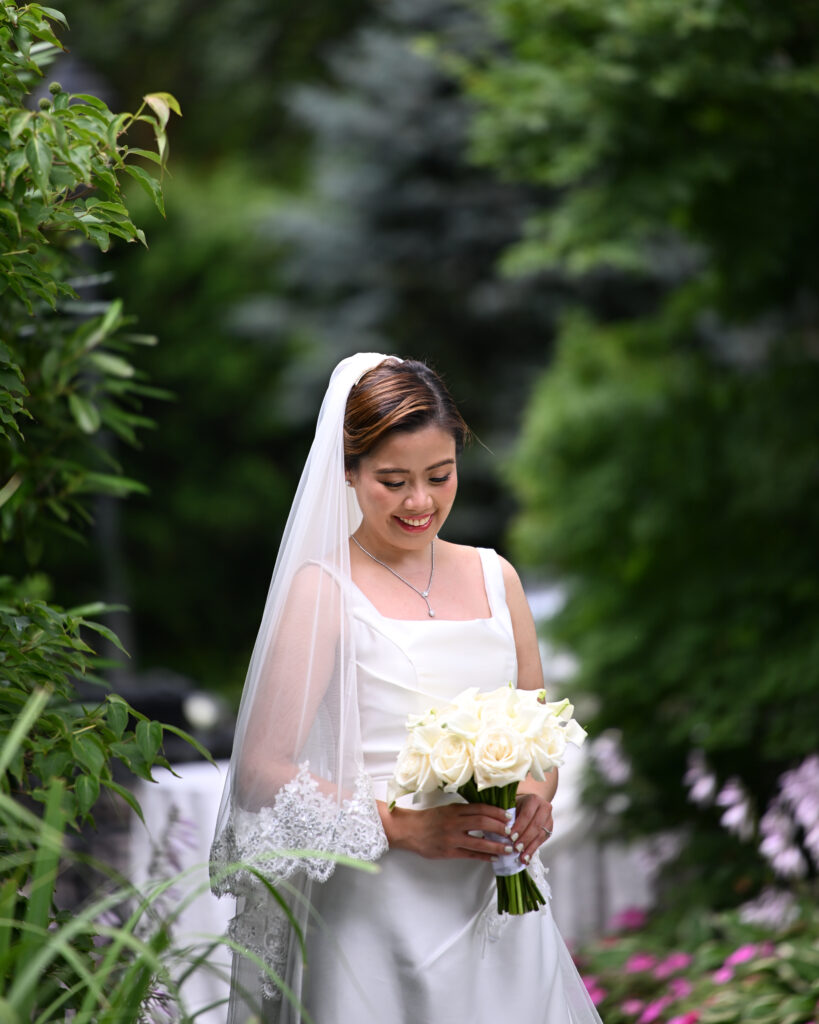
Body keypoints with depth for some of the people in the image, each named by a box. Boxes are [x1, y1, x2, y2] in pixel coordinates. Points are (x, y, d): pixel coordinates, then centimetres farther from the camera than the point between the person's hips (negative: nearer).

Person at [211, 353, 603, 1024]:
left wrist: (536, 798, -4)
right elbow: (259, 772, -10)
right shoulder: (323, 588, -6)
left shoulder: (495, 578, 11)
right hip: (374, 911, -5)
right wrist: (402, 827, -19)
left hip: (495, 903, 5)